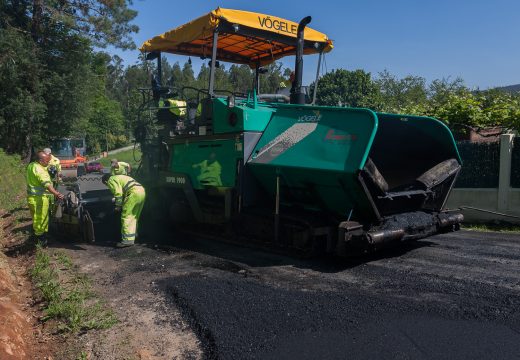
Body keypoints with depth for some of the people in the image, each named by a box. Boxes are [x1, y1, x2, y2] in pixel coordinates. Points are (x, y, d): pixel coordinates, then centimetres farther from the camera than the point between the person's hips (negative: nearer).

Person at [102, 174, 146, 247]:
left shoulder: (111, 180, 6)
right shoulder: (119, 177, 34)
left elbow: (118, 193, -8)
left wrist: (118, 206, -2)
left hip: (134, 193, -9)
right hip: (142, 191, 10)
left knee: (126, 216, -6)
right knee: (134, 216, 20)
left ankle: (128, 240, -9)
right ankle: (133, 236, 30)